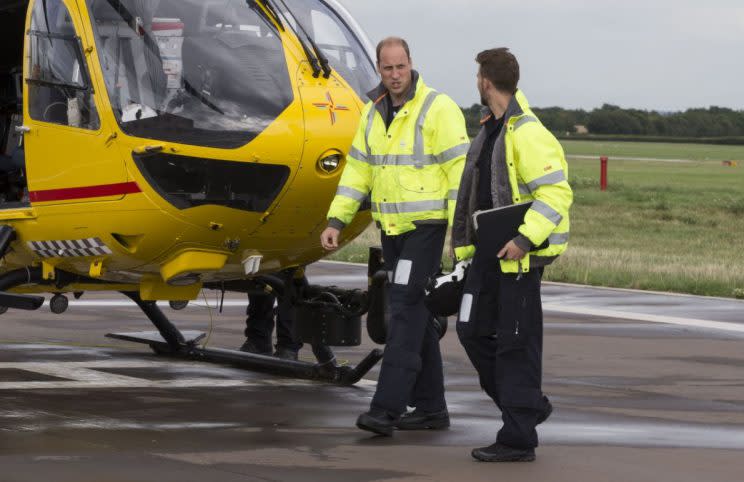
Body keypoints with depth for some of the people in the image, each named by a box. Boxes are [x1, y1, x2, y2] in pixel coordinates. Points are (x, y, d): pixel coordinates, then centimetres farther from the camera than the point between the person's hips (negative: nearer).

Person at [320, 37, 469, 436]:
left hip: (427, 225, -8)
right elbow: (358, 171, 13)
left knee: (406, 310, -13)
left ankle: (386, 408, -18)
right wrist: (336, 221, 6)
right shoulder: (374, 113, 10)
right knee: (413, 314, 10)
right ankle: (430, 407, 16)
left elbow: (459, 171, -15)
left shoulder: (438, 109, -12)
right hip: (391, 227, 8)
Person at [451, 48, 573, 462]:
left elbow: (557, 193, -22)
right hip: (489, 252, 10)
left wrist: (525, 238, -27)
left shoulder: (528, 134, -17)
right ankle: (527, 406, 26)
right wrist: (465, 241, 22)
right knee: (474, 331, 13)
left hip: (519, 256, -10)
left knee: (516, 344, -4)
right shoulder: (491, 130, 14)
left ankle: (519, 439, 2)